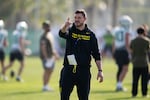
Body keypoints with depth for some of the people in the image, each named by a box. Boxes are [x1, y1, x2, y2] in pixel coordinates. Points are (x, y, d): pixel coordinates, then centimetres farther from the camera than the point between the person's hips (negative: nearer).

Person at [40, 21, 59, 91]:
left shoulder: (50, 35, 15)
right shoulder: (44, 36, -15)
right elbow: (43, 47, -21)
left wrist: (55, 54, 26)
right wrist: (46, 57, -24)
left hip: (51, 56, 10)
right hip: (46, 57, -10)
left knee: (50, 71, 12)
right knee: (47, 71, -7)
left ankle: (46, 85, 19)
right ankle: (45, 86, -3)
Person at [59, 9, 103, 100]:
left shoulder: (90, 35, 4)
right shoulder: (70, 30, 4)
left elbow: (96, 55, 4)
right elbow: (62, 34, -22)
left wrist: (100, 70, -3)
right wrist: (65, 26, -45)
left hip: (84, 70, -1)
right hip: (69, 69, 1)